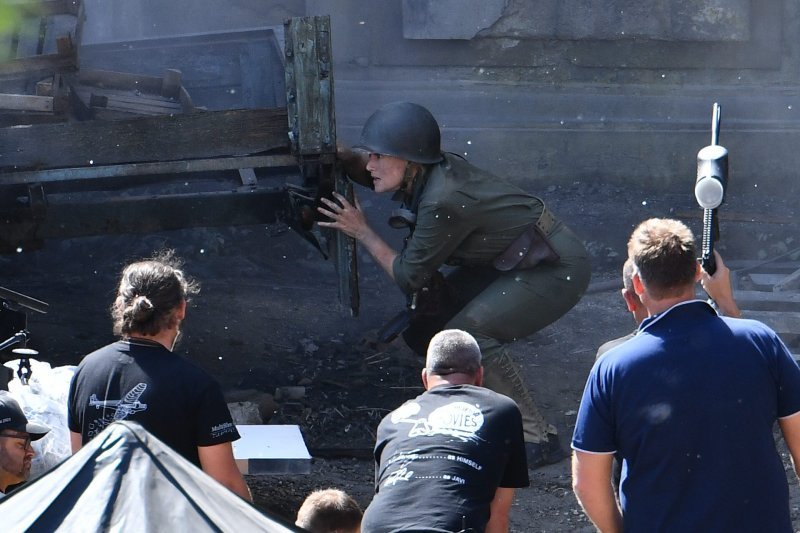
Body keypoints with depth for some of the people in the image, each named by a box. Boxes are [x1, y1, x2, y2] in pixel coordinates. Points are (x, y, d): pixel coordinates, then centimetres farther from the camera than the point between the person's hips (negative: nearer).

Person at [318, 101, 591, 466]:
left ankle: (537, 440, -14)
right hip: (512, 262, 10)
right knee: (428, 316, 4)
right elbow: (369, 172, 18)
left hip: (558, 269, -10)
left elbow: (410, 277, -19)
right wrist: (339, 156, -1)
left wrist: (362, 233, -10)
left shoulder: (442, 201, -30)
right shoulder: (430, 172, -4)